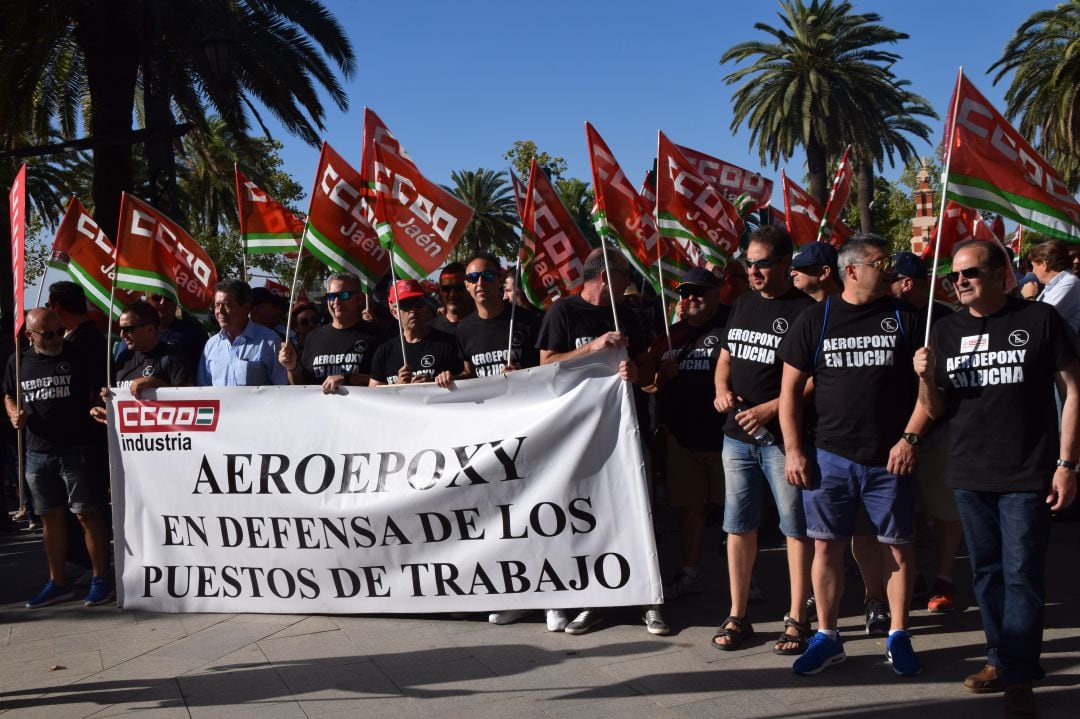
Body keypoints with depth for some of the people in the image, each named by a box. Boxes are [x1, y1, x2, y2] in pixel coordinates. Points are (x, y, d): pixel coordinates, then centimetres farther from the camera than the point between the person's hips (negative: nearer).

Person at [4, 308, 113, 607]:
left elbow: (97, 392, 3)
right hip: (37, 452, 4)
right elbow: (9, 396, 21)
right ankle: (58, 583, 23)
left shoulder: (76, 355, -4)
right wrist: (14, 414, 1)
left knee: (86, 513, -2)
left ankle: (101, 580, 7)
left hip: (75, 449, -4)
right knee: (50, 517, 13)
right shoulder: (18, 362, 7)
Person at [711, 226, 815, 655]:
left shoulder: (805, 310, -9)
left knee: (796, 527, 2)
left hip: (783, 437, -6)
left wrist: (770, 409, -19)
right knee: (738, 526, 10)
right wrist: (722, 389, 2)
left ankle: (797, 619, 12)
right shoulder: (743, 305, 13)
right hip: (737, 434, 7)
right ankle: (737, 616, 20)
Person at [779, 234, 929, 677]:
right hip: (830, 454, 0)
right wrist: (793, 449, -1)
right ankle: (827, 637, 17)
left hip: (889, 457, 0)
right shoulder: (815, 319, 3)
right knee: (827, 545, 4)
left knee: (898, 544, 5)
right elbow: (791, 387, 5)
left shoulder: (905, 319, 4)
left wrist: (910, 438, -7)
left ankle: (898, 636, 21)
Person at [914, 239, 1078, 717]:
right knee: (987, 573, 13)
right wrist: (925, 378, -11)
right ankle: (1000, 660, 26)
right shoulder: (946, 332, 7)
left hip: (1027, 476, -4)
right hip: (969, 476, 5)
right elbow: (936, 411, 11)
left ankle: (1019, 677, 5)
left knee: (1021, 575, -2)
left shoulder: (1038, 319, -5)